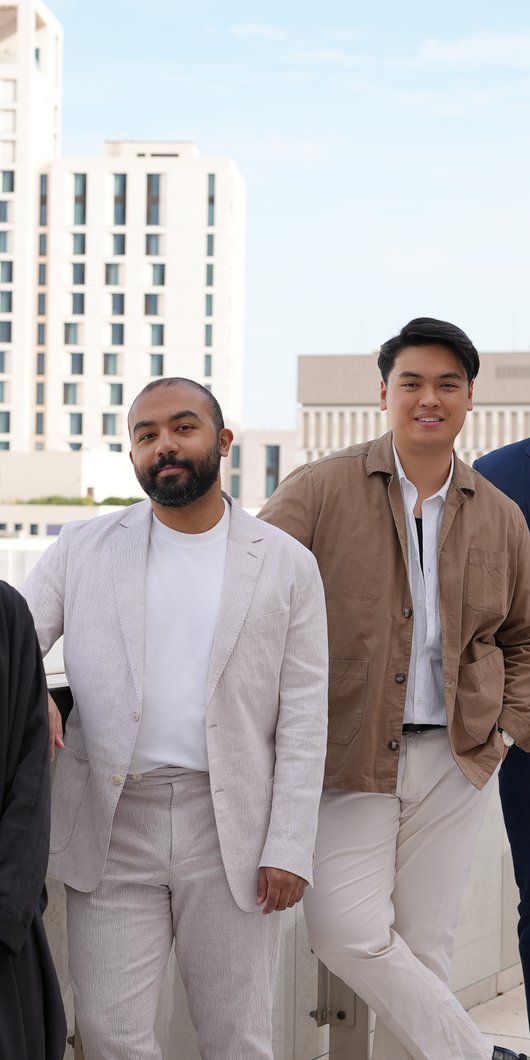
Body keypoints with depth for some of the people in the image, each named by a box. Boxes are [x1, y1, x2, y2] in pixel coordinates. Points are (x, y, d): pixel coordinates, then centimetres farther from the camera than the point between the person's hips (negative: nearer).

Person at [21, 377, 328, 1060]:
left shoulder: (286, 565, 4)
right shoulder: (82, 551, 8)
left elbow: (304, 716, 1)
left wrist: (289, 847, -6)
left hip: (230, 829, -1)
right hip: (109, 827, 1)